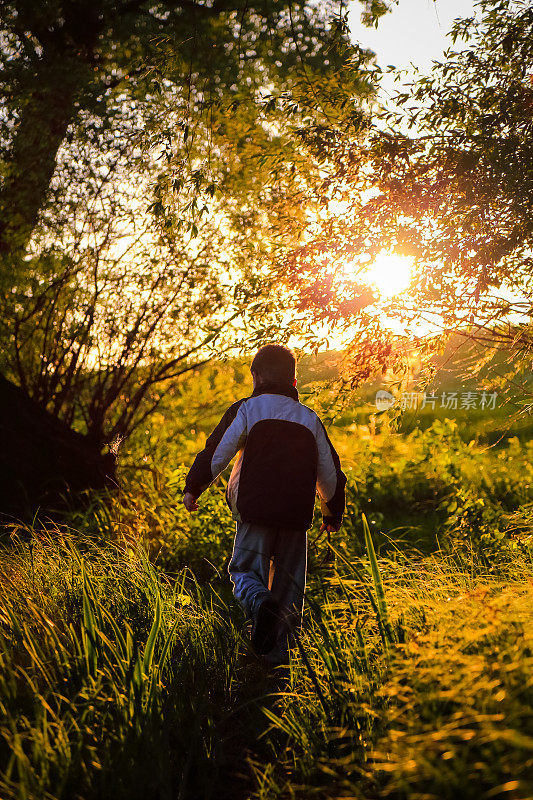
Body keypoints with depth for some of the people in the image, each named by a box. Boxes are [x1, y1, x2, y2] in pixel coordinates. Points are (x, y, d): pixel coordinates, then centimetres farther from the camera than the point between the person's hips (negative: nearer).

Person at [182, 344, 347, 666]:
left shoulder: (246, 409, 3)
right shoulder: (310, 419, 14)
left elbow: (217, 452, -2)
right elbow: (330, 473, 17)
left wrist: (193, 488, 10)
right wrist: (334, 513, 29)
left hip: (256, 508, -3)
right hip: (296, 514, 3)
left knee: (245, 569, 5)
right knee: (288, 578, 11)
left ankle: (260, 603, -27)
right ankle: (279, 650, 10)